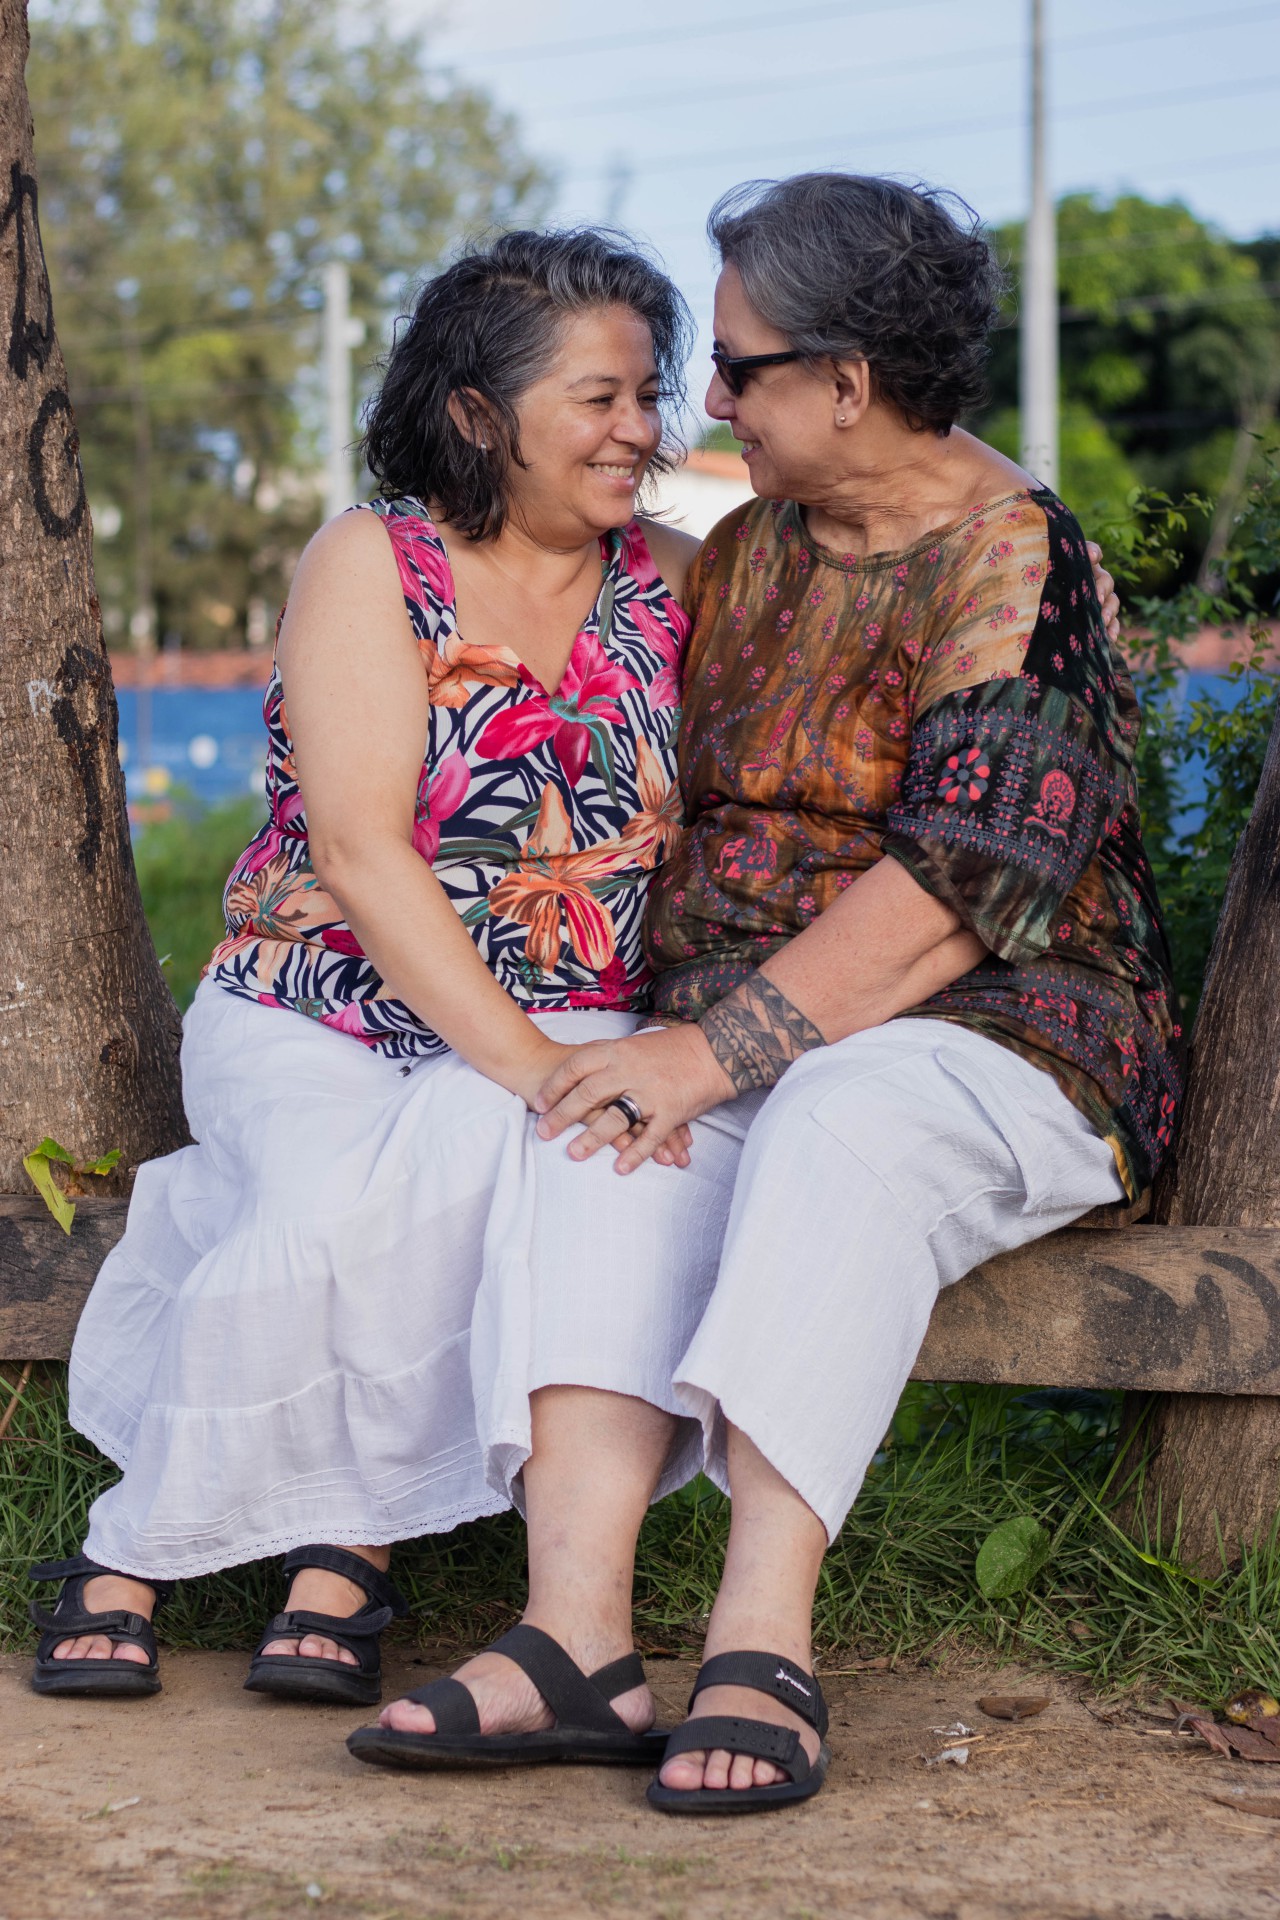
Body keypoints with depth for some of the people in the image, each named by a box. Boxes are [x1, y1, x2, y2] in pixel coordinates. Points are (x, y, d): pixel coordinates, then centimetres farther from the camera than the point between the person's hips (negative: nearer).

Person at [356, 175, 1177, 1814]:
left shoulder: (1012, 567, -10)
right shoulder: (747, 552, 15)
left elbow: (960, 891, -19)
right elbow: (677, 816, 19)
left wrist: (714, 1049, -23)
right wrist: (638, 1041, 2)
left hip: (995, 1042, -6)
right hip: (750, 1034, 6)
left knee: (841, 1117, -38)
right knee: (604, 1147, -26)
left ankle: (762, 1635, -43)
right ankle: (574, 1629, -38)